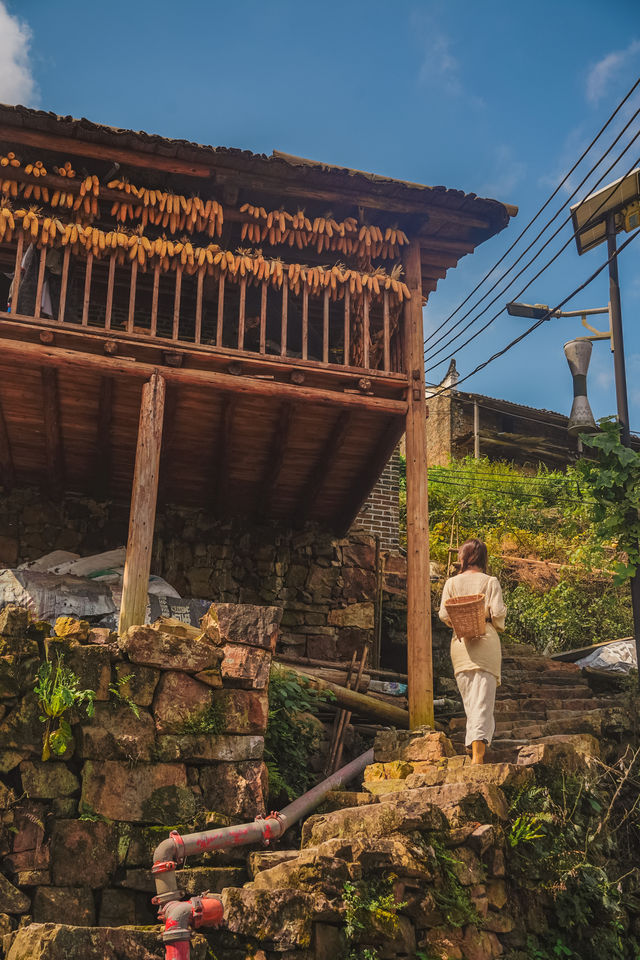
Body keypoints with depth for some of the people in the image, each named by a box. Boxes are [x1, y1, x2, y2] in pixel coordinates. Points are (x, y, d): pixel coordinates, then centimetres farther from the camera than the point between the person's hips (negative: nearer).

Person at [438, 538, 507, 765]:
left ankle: (474, 748, 17)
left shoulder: (452, 583, 3)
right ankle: (479, 751, -17)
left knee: (469, 700, 14)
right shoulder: (490, 582, -2)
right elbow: (498, 613, -8)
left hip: (460, 643, 2)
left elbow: (444, 614, -2)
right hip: (486, 642, -2)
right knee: (483, 699, -6)